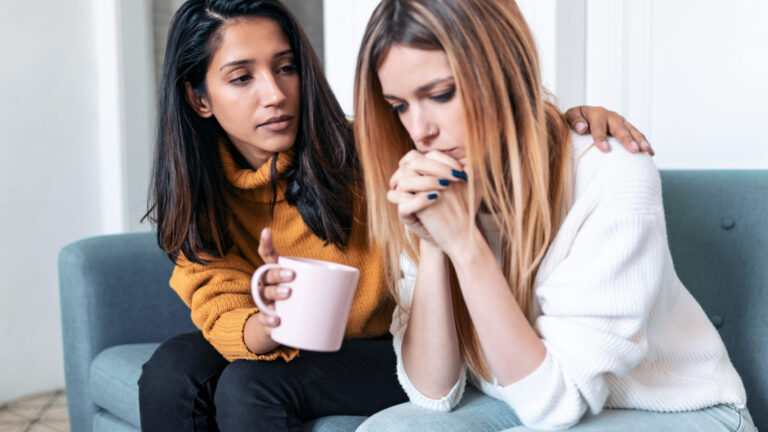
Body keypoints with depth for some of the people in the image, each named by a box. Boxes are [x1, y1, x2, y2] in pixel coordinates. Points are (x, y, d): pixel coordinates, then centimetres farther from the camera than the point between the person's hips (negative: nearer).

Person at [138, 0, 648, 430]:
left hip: (394, 349, -3)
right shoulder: (200, 201, -5)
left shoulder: (361, 150, -15)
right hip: (298, 351, 4)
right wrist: (269, 324, -38)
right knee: (173, 367, -21)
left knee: (250, 384, -26)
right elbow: (222, 318, -14)